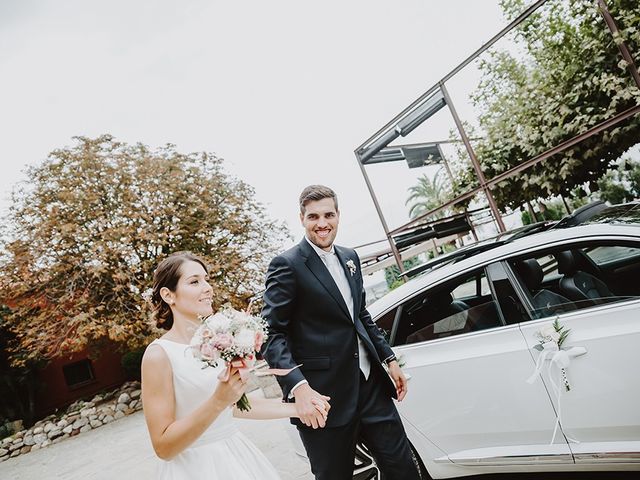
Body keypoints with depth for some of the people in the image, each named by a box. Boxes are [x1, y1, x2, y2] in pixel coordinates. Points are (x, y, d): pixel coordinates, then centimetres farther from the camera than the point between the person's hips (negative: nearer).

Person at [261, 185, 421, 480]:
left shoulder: (350, 257, 12)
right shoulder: (287, 265, -11)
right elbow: (273, 333, -16)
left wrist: (389, 359, 16)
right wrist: (298, 387, -27)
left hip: (371, 385, 6)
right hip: (325, 398, -6)